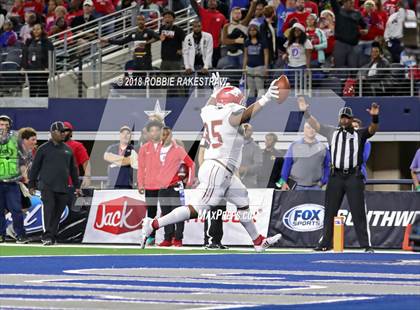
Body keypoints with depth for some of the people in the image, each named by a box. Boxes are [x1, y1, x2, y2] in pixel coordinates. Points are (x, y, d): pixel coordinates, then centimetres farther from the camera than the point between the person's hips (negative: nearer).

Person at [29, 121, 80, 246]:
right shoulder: (44, 149, 4)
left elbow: (73, 169, 22)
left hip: (63, 188, 4)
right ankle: (47, 236, -22)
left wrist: (77, 186, 20)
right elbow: (35, 167, 6)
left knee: (57, 213, 1)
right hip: (47, 186, -4)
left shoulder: (67, 150, 16)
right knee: (49, 208, -17)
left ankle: (52, 237, 7)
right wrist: (31, 185, 3)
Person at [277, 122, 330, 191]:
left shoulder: (322, 147, 9)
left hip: (315, 187, 1)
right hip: (297, 187, 0)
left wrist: (324, 182, 3)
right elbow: (287, 165, 7)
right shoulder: (294, 146, 8)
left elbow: (327, 167, 12)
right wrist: (283, 182, 1)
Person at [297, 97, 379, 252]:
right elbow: (315, 125, 10)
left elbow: (372, 129, -9)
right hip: (335, 176, 3)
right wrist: (306, 112, -4)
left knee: (359, 212, -6)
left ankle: (366, 245, -7)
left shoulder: (359, 134, 8)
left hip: (354, 177, -3)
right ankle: (325, 244, 14)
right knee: (329, 211, 7)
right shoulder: (332, 132, 15)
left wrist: (375, 117, -29)